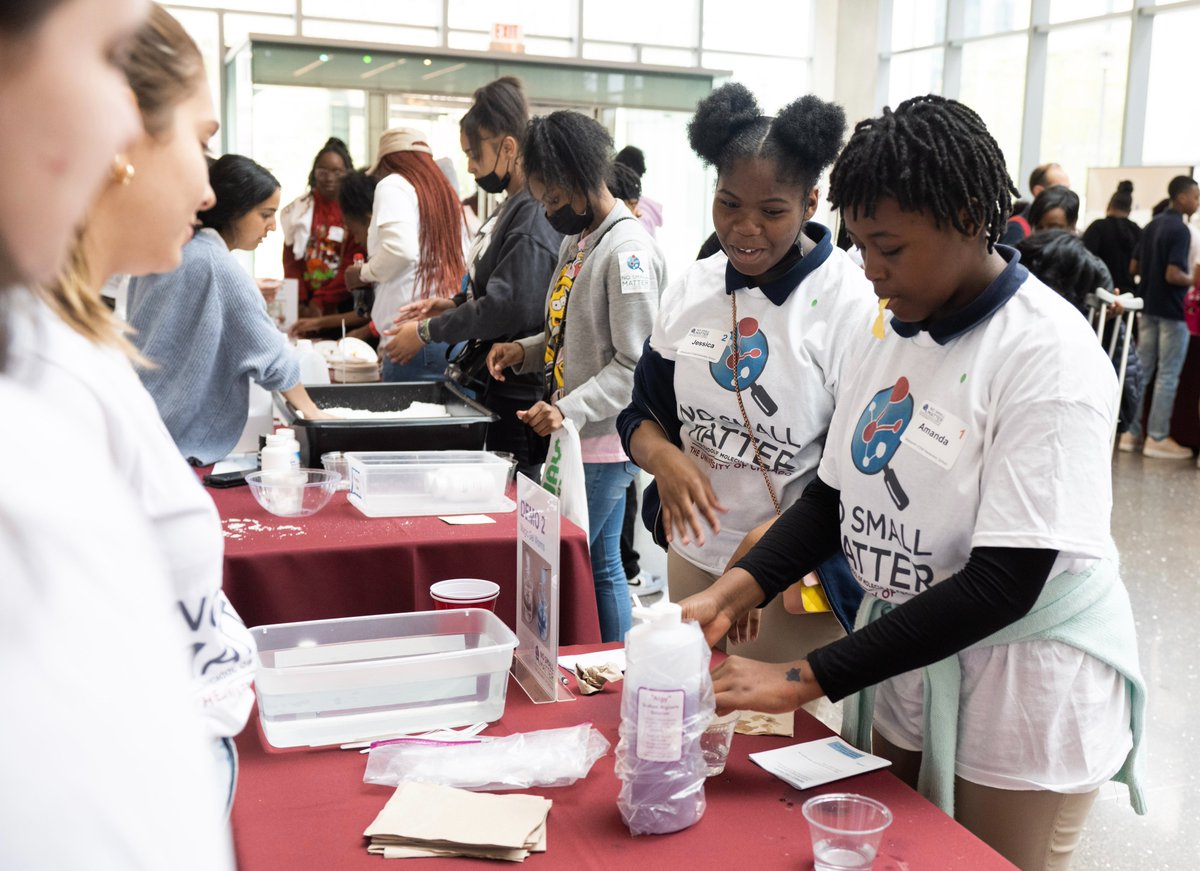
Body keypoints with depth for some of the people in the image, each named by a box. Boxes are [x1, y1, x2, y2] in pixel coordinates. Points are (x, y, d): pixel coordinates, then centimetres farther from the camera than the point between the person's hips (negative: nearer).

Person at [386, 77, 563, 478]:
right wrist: (452, 304, 9)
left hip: (518, 395, -10)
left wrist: (427, 331, -14)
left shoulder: (535, 215, -18)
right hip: (491, 384, 10)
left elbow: (508, 308, -24)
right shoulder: (510, 207, 13)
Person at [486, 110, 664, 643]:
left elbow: (635, 363, -20)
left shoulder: (628, 252, -17)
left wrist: (571, 410, -27)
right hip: (573, 439, 9)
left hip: (602, 445, -9)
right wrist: (526, 351, 5)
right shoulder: (575, 240, 12)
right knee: (599, 567, 16)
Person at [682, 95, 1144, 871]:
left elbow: (1004, 583, -26)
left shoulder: (1050, 357, -21)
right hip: (905, 668, 6)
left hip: (1022, 695, -6)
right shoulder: (894, 334, 1)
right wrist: (732, 596, -13)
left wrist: (806, 679, -26)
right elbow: (831, 497, 4)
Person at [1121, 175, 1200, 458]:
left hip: (1148, 306, 8)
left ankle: (1132, 432, 15)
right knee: (1168, 375, -1)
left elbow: (1134, 267, 12)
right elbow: (1173, 275, -23)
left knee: (1142, 370, 11)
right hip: (1172, 311, -8)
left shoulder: (1152, 226, 9)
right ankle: (1157, 438, 2)